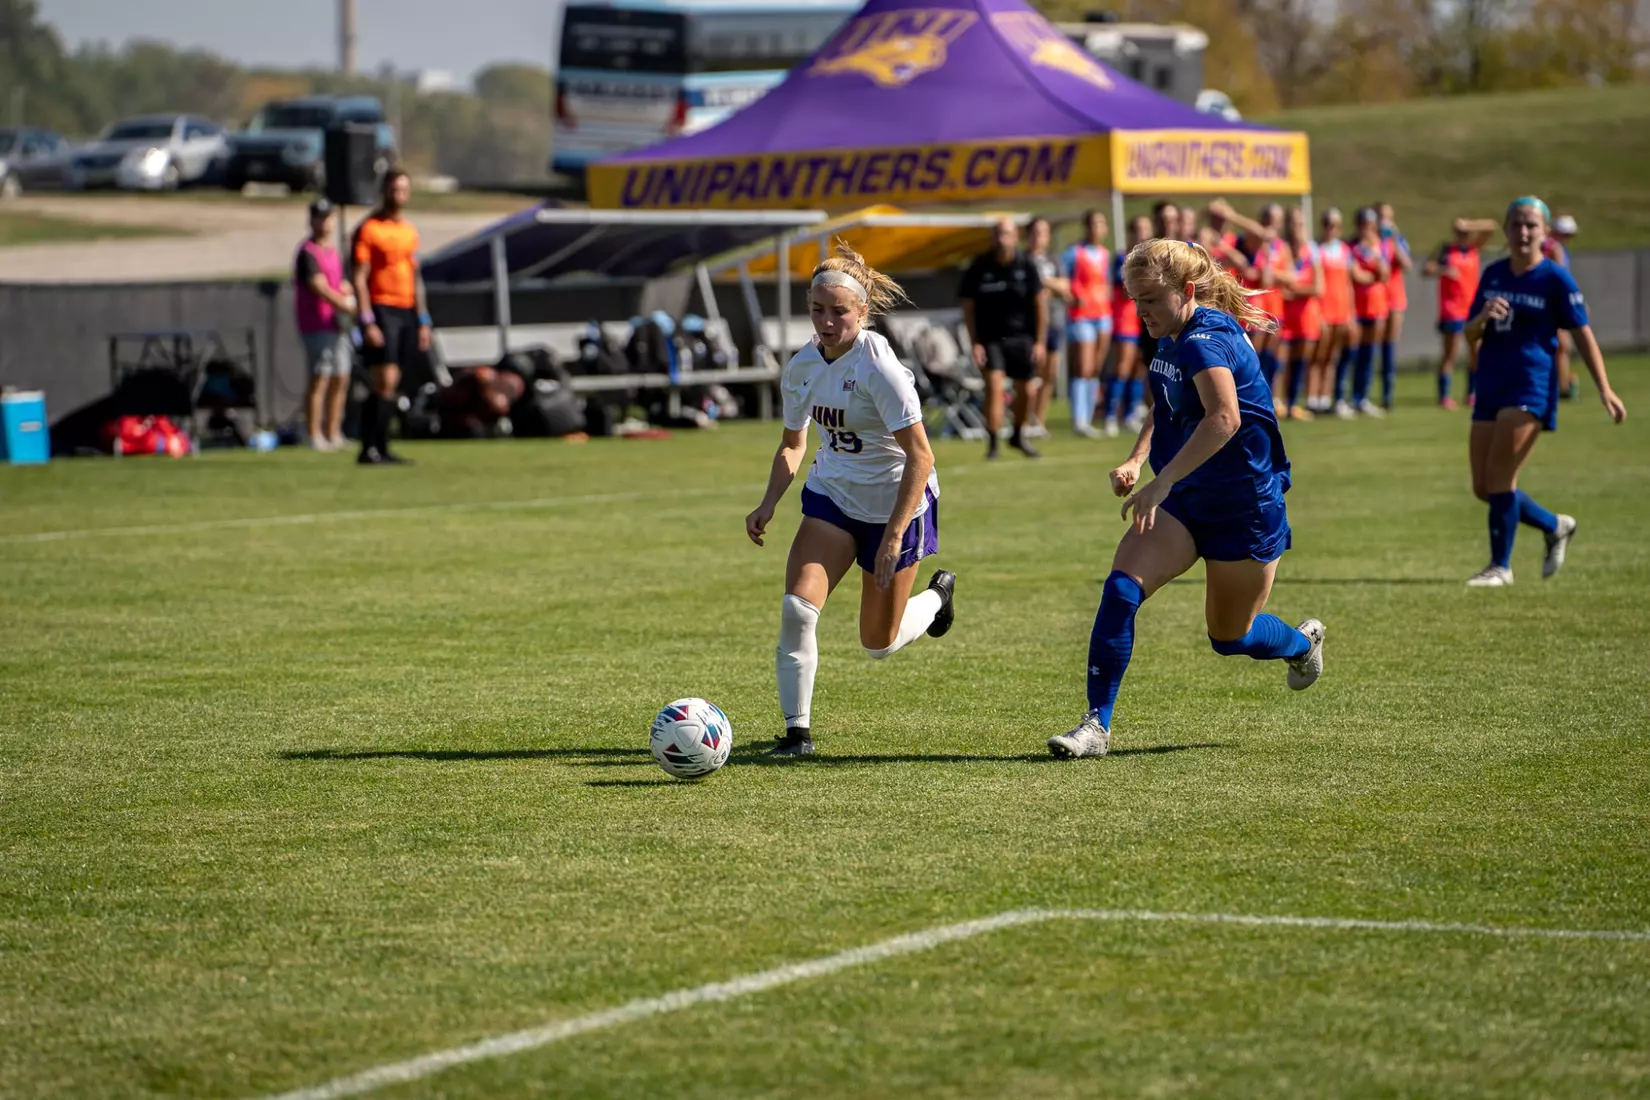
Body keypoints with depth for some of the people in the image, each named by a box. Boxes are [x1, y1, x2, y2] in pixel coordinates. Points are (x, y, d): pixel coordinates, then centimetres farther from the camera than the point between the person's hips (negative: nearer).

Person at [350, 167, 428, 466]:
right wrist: (367, 321, -16)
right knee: (384, 383, -14)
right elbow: (360, 279, -9)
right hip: (382, 309, -7)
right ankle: (369, 449, -12)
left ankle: (381, 448, 10)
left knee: (391, 385, 7)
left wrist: (423, 320, 17)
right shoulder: (369, 229, -6)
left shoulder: (410, 231, 16)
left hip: (407, 310, 7)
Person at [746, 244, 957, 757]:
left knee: (879, 644, 8)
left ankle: (937, 595, 40)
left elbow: (920, 456, -24)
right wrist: (769, 504, -5)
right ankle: (797, 730, -6)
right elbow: (793, 445, 11)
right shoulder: (801, 367, -5)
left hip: (895, 503, -5)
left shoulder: (879, 367, -25)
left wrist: (893, 535, -29)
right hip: (831, 496, 5)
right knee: (796, 608, -18)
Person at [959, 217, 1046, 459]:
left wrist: (1040, 341, -4)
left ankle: (1018, 435, 32)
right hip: (990, 338, -2)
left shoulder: (1026, 265, -5)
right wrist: (975, 343, -8)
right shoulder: (979, 267, -7)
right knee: (994, 385, -18)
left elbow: (1040, 303, 0)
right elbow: (968, 307, -2)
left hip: (1021, 337, 2)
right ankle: (992, 443, -12)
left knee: (1025, 391, 6)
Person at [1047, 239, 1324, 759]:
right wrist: (1136, 460, 7)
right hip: (1186, 501, 7)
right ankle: (1097, 724, -15)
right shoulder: (1173, 338, 3)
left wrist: (1162, 481, -47)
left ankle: (1303, 643, 44)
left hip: (1245, 507, -7)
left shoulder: (1206, 341, -25)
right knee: (1121, 587, -16)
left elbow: (1224, 418, -43)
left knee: (1229, 637, 9)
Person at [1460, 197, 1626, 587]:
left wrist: (1604, 389, -9)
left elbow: (1582, 334, -3)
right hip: (1491, 387, 6)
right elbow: (1470, 334, 12)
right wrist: (1484, 318, -12)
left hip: (1531, 387, -6)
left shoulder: (1555, 279, -5)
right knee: (1483, 487, 6)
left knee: (1499, 478, -14)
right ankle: (1555, 527, 28)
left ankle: (1500, 566, -1)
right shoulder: (1493, 275, 11)